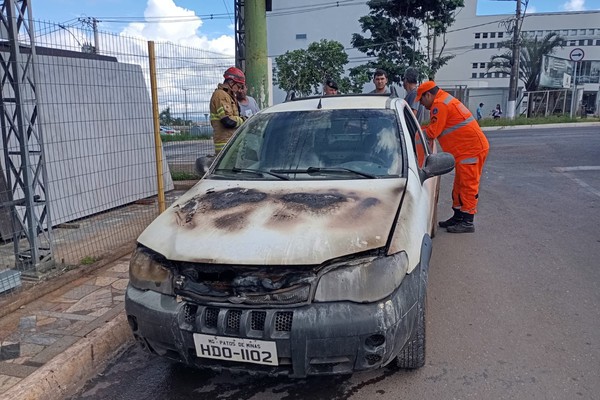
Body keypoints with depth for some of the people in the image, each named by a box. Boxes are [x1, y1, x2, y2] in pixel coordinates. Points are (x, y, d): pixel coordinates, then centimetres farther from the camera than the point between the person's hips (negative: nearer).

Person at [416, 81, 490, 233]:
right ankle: (458, 217, 24)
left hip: (472, 148, -11)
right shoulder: (445, 101, 18)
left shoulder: (439, 104, -15)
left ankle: (467, 222, -1)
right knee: (460, 185, 15)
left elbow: (432, 132, -17)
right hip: (466, 150, 11)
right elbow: (437, 128, 19)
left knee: (468, 186, -6)